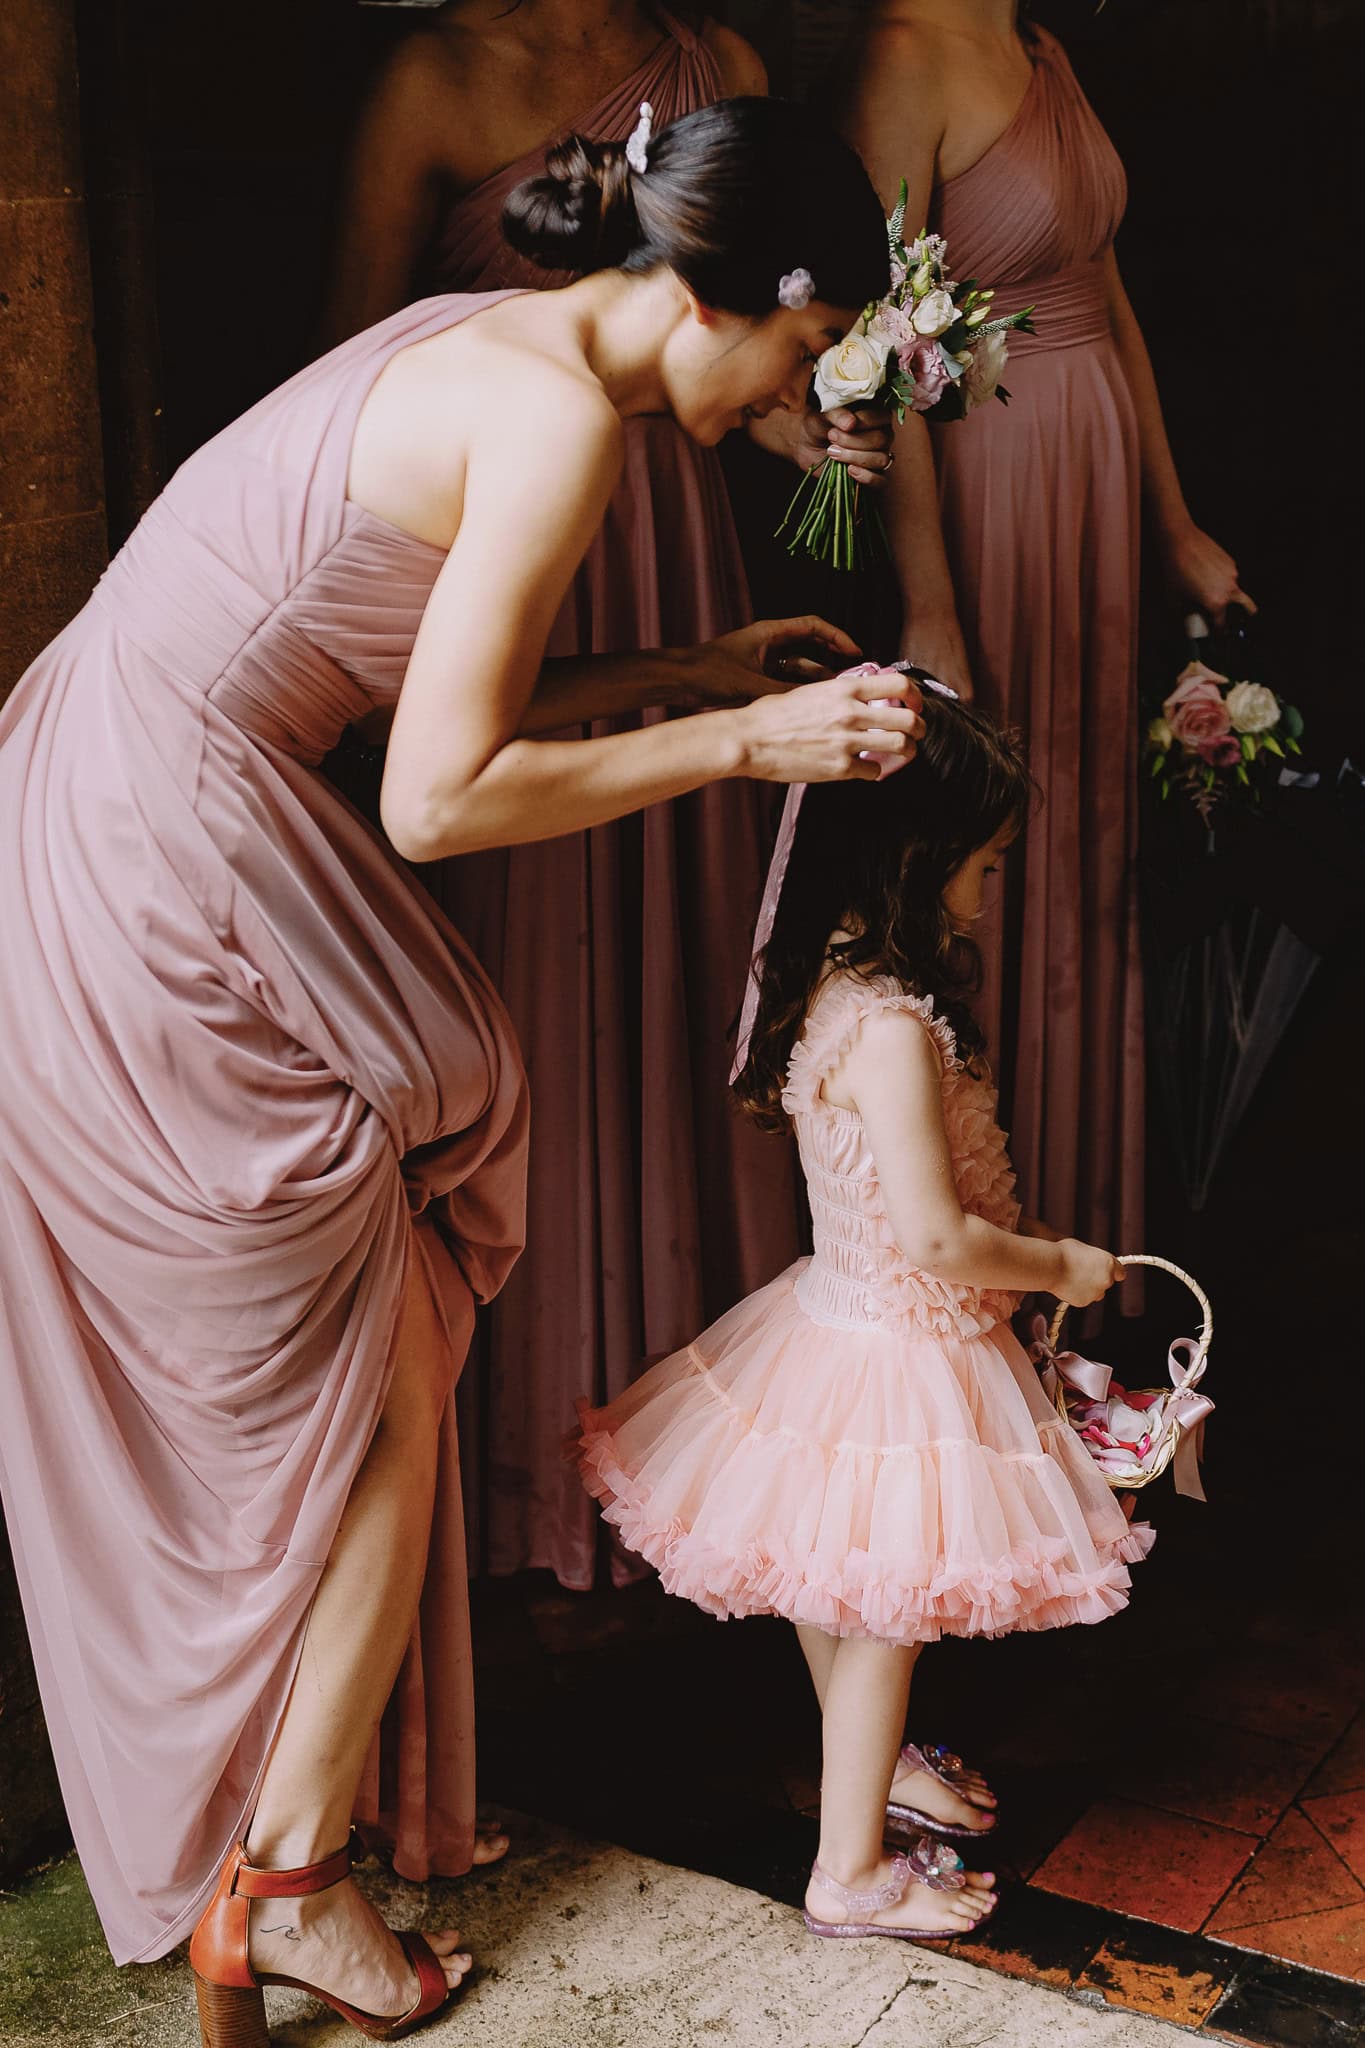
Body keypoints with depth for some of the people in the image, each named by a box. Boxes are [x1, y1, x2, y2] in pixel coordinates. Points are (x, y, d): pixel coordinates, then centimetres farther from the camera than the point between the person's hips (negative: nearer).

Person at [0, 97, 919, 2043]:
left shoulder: (482, 347, 14)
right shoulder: (562, 410, -16)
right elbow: (441, 795, -19)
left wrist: (691, 669, 17)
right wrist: (746, 744, -11)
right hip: (165, 880, -10)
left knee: (212, 1407, 21)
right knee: (374, 1412, 6)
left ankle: (220, 1840, 39)